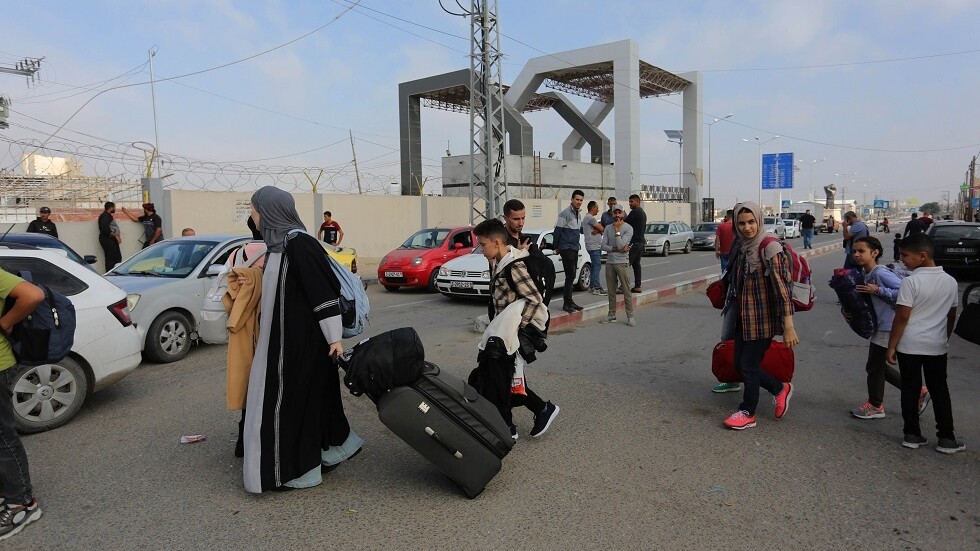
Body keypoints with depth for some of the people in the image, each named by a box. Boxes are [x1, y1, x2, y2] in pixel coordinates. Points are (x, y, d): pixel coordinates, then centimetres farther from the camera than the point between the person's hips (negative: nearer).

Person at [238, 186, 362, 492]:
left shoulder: (299, 244, -19)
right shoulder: (279, 243, 10)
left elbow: (324, 291, -21)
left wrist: (335, 337, -20)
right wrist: (254, 285, 13)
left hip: (301, 339, -9)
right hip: (285, 337, 9)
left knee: (292, 397, 0)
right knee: (312, 395, 17)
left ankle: (300, 470, 14)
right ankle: (339, 446, 34)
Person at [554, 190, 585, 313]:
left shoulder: (578, 215, 14)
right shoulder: (565, 214, -13)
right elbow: (557, 231, -11)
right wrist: (556, 247, -6)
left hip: (574, 249, 9)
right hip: (566, 248, -9)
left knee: (572, 276, 11)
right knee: (570, 276, -11)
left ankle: (569, 302, 17)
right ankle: (567, 303, -7)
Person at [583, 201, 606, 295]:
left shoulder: (588, 217, 21)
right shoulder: (590, 218, -13)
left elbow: (601, 229, 13)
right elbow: (602, 228, -13)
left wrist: (598, 230, -7)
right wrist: (600, 229, 8)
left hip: (595, 246, 11)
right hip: (594, 246, -11)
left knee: (594, 266, 12)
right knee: (597, 266, -12)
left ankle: (592, 286, 17)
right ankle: (597, 288, -14)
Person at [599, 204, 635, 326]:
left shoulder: (628, 228, -6)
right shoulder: (608, 228, 9)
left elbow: (621, 245, -17)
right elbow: (603, 246, 0)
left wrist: (617, 230, -14)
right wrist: (616, 249, -13)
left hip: (622, 262, -5)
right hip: (609, 262, 5)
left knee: (626, 290, -5)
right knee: (611, 290, 11)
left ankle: (630, 316, 0)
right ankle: (612, 315, 19)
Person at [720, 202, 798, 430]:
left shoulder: (769, 248, -17)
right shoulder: (742, 248, 8)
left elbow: (782, 288, -22)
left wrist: (788, 326, -26)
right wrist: (730, 312, 26)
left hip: (763, 319, -8)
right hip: (743, 318, 8)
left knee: (748, 365, 1)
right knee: (739, 364, 12)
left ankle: (747, 413, 21)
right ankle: (780, 389, 34)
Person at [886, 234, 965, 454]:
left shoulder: (911, 281, -15)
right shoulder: (950, 281, 3)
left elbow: (902, 317, -15)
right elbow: (952, 316, 12)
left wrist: (891, 346, -9)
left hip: (910, 345, -4)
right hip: (937, 346, 4)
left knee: (910, 390, 6)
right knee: (940, 391, 12)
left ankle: (912, 435, 13)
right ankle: (946, 438, 14)